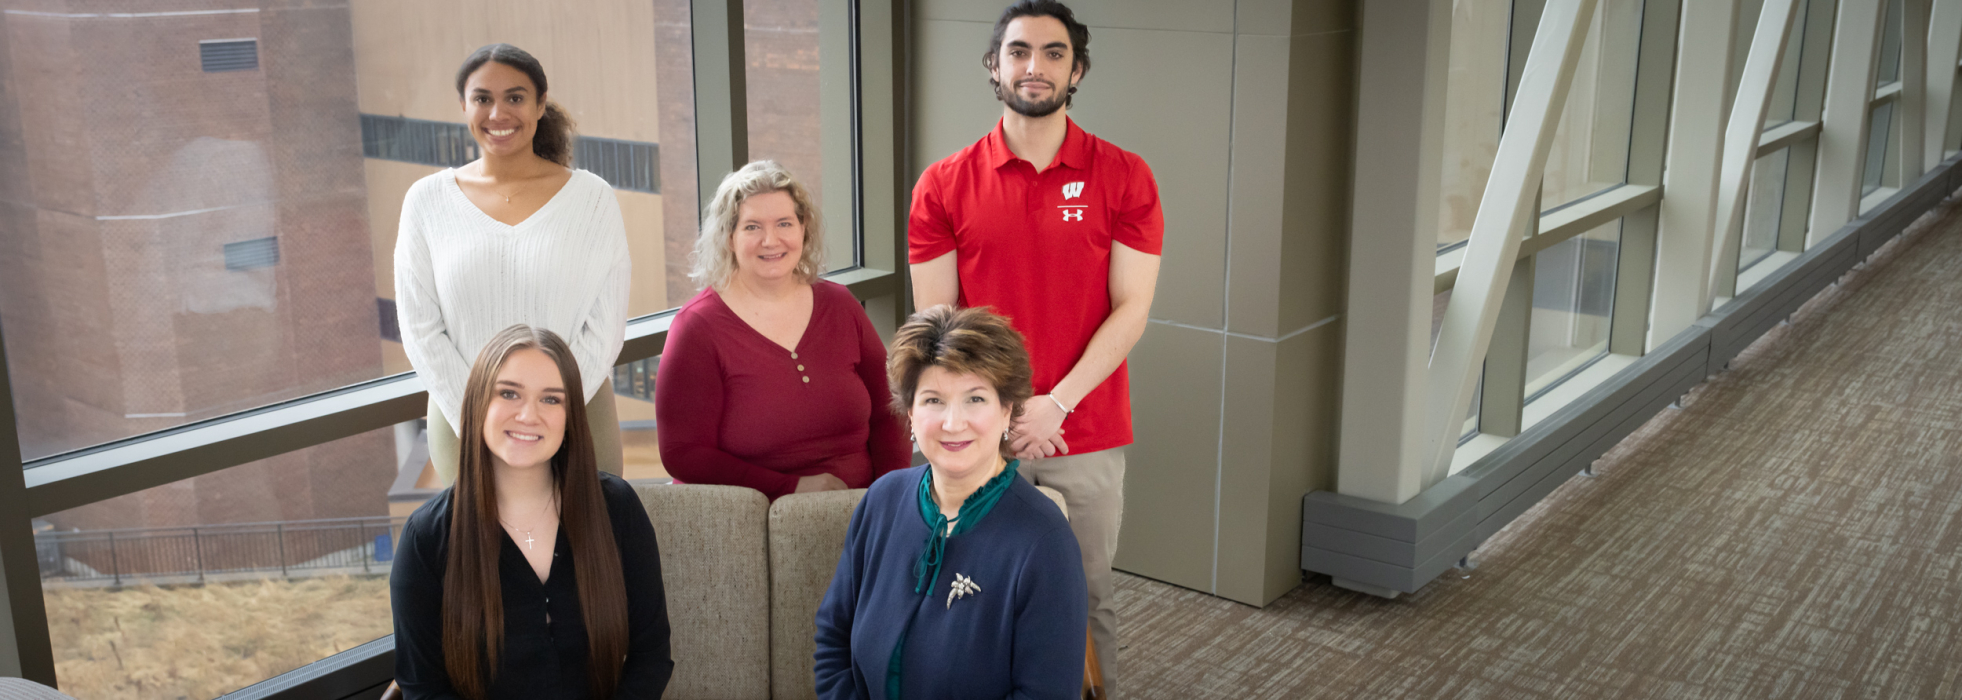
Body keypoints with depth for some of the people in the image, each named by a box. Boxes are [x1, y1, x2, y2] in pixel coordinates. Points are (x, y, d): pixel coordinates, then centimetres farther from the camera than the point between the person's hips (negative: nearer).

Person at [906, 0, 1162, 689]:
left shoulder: (1123, 176, -1)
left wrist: (1055, 404, -13)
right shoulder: (943, 186, 1)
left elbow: (1131, 309, -5)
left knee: (1087, 602, 9)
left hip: (1088, 438, 0)